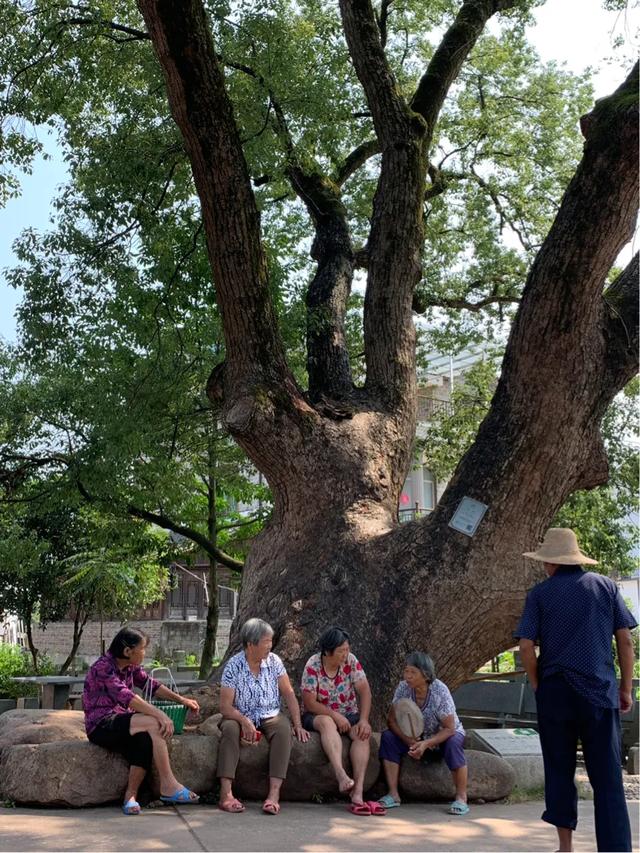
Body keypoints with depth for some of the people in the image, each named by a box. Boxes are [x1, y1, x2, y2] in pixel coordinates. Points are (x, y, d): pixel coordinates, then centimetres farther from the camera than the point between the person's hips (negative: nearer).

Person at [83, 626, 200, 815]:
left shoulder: (130, 667, 10)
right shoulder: (103, 667, -16)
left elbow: (150, 684, 21)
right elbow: (125, 696, -28)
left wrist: (181, 699, 13)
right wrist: (159, 714, -34)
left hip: (120, 721, 7)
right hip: (101, 726, -7)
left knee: (145, 739, -29)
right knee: (153, 724, -28)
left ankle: (130, 795, -22)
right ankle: (168, 785, -22)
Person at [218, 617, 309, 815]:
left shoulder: (274, 661, -1)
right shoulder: (233, 666, -11)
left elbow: (288, 694, 0)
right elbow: (225, 706, -13)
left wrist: (298, 725, -10)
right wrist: (244, 721, -30)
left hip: (270, 716, 2)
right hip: (241, 717, -2)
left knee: (283, 727, -30)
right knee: (229, 728, -34)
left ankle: (274, 792, -37)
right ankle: (226, 793, -37)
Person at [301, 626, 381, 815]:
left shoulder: (351, 661, -6)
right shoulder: (312, 666, -15)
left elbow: (364, 691, -9)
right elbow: (310, 703, -16)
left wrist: (363, 720, -22)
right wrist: (336, 716, -25)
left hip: (348, 715, 3)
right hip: (317, 716, -3)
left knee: (363, 733, -27)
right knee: (327, 723, -37)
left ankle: (357, 793, -38)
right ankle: (341, 776, -51)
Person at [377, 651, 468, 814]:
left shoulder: (440, 691, -27)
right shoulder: (403, 688, -16)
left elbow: (449, 728, -27)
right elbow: (392, 720, -12)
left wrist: (426, 744, -39)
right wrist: (409, 741, -28)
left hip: (444, 736, -4)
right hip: (418, 738, 4)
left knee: (453, 743, -37)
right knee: (387, 737, -18)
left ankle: (461, 798, -22)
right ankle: (393, 795, -14)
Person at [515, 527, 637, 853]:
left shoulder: (540, 593, 0)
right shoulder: (605, 585, 4)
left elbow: (526, 647, -5)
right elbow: (625, 641, 2)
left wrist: (538, 685, 9)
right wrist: (626, 688, 9)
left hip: (554, 691, 0)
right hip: (600, 692, 0)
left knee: (559, 771, 13)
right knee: (607, 777, 1)